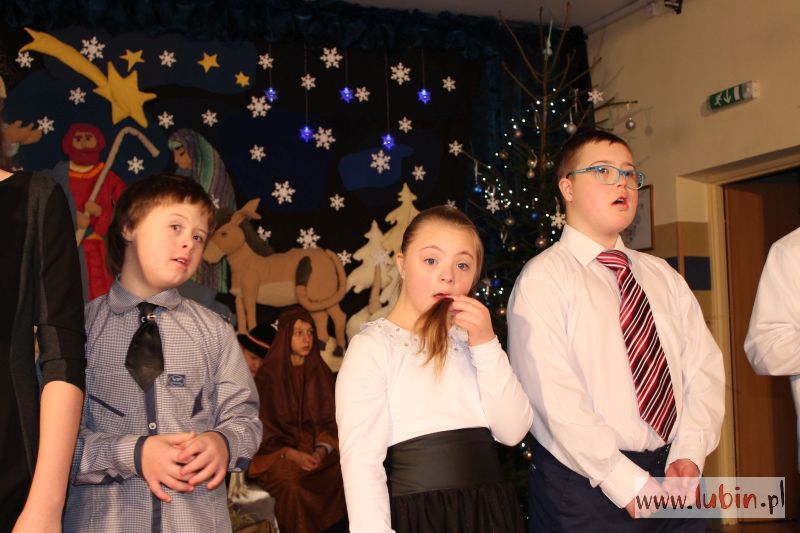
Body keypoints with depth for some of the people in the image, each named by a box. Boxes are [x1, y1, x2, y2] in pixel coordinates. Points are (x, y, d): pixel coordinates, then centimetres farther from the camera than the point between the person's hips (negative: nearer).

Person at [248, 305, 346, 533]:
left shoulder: (321, 373, 11)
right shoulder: (268, 375, 0)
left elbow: (330, 420, 8)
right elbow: (264, 428, -1)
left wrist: (321, 450, -11)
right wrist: (292, 455, -15)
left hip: (318, 449, 3)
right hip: (279, 452, -3)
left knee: (343, 474, -26)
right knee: (293, 484, -34)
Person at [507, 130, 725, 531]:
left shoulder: (663, 276, 12)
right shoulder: (543, 279, -8)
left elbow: (704, 365, 6)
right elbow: (555, 398, -16)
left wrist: (689, 453, -9)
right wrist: (630, 484, -18)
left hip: (673, 485, 5)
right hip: (587, 488, -5)